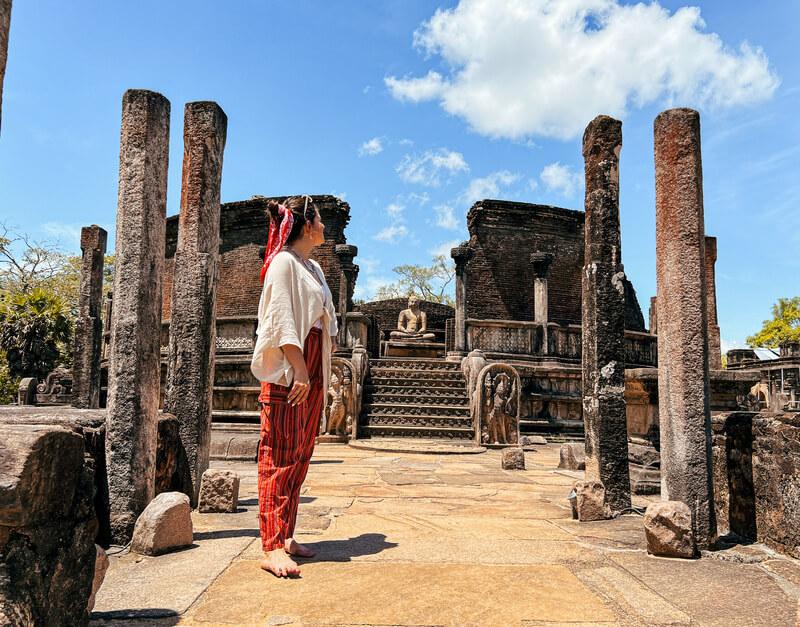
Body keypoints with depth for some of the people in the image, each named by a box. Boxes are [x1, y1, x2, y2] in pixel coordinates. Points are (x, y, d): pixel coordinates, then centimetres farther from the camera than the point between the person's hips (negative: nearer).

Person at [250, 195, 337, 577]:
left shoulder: (313, 268, 21)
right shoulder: (284, 262, -6)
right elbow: (282, 319, -15)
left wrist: (330, 345, 9)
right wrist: (298, 368, -20)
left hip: (312, 369, 9)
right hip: (287, 369, -9)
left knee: (300, 455, 9)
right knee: (281, 455, -9)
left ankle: (286, 536, 17)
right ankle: (272, 548, -6)